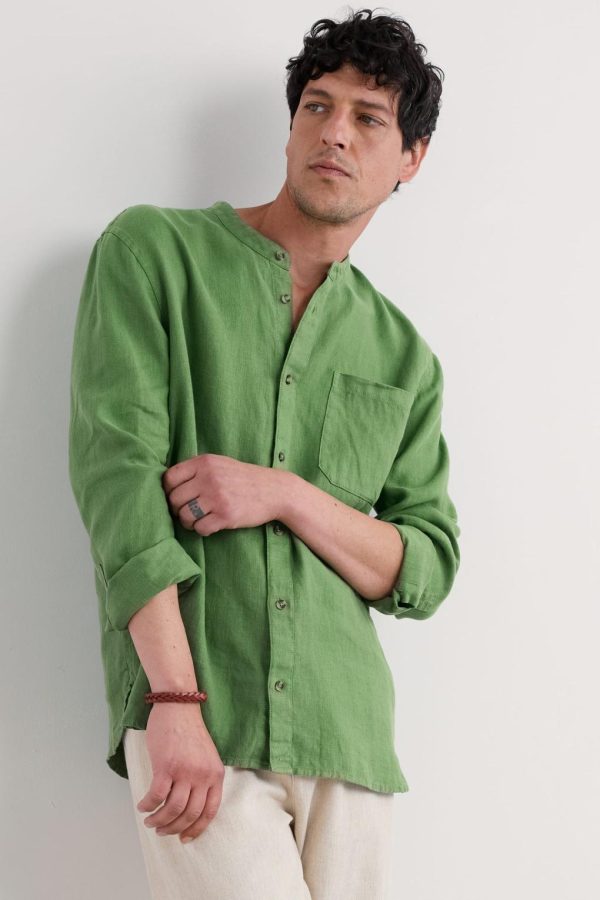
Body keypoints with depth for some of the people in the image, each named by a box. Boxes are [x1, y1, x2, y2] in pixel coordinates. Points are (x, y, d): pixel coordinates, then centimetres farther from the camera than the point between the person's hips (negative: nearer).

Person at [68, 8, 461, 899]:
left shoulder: (405, 357, 16)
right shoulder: (154, 250, 5)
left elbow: (426, 573, 11)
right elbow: (117, 465, -6)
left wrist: (285, 496, -8)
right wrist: (175, 704, -16)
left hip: (349, 738, 4)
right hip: (194, 721, -4)